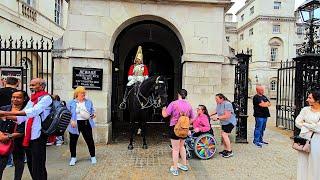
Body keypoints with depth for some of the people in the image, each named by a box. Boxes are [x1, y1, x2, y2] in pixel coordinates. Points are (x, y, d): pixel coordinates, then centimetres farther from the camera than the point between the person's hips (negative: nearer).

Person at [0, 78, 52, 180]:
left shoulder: (46, 98, -9)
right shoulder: (31, 100, 18)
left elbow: (32, 112, -23)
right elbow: (22, 117, 12)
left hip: (38, 136, -8)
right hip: (28, 137, 8)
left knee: (38, 167, -3)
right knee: (30, 165, 18)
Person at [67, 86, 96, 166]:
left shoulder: (89, 102, 8)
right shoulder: (71, 103, 1)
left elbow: (92, 111, 14)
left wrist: (93, 114, -7)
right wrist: (71, 121, -15)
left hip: (86, 124, 1)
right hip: (75, 125, -1)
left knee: (90, 140, 3)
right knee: (73, 141, 9)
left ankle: (93, 156, 19)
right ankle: (73, 157, 27)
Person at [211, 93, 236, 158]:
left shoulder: (227, 104, -25)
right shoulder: (218, 104, 0)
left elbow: (227, 116, -29)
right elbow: (217, 111, 21)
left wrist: (217, 118, -26)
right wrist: (211, 114, 10)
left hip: (230, 122, -9)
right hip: (224, 122, 9)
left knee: (224, 135, -16)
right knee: (223, 135, 11)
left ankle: (230, 151, -5)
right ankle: (225, 150, 24)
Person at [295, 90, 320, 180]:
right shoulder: (305, 109, 2)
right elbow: (297, 123, -2)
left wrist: (305, 124, -6)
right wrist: (312, 129, -11)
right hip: (304, 139, 3)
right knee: (303, 162, 11)